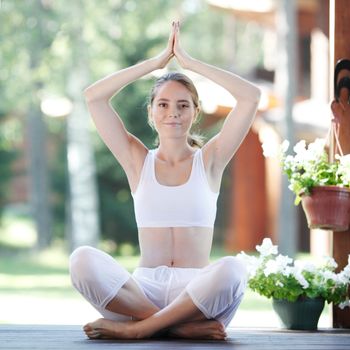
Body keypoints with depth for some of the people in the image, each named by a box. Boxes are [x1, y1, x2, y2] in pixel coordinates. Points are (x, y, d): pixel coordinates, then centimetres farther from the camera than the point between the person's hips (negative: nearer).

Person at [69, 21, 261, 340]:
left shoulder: (209, 160, 10)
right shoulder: (138, 161, 13)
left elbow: (251, 96, 1)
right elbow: (94, 96, 6)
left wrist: (187, 60, 5)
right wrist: (159, 60, 7)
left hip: (197, 289, -1)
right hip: (144, 288, 1)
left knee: (232, 269, -36)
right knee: (83, 260, -29)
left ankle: (137, 327, -23)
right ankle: (182, 325, -27)